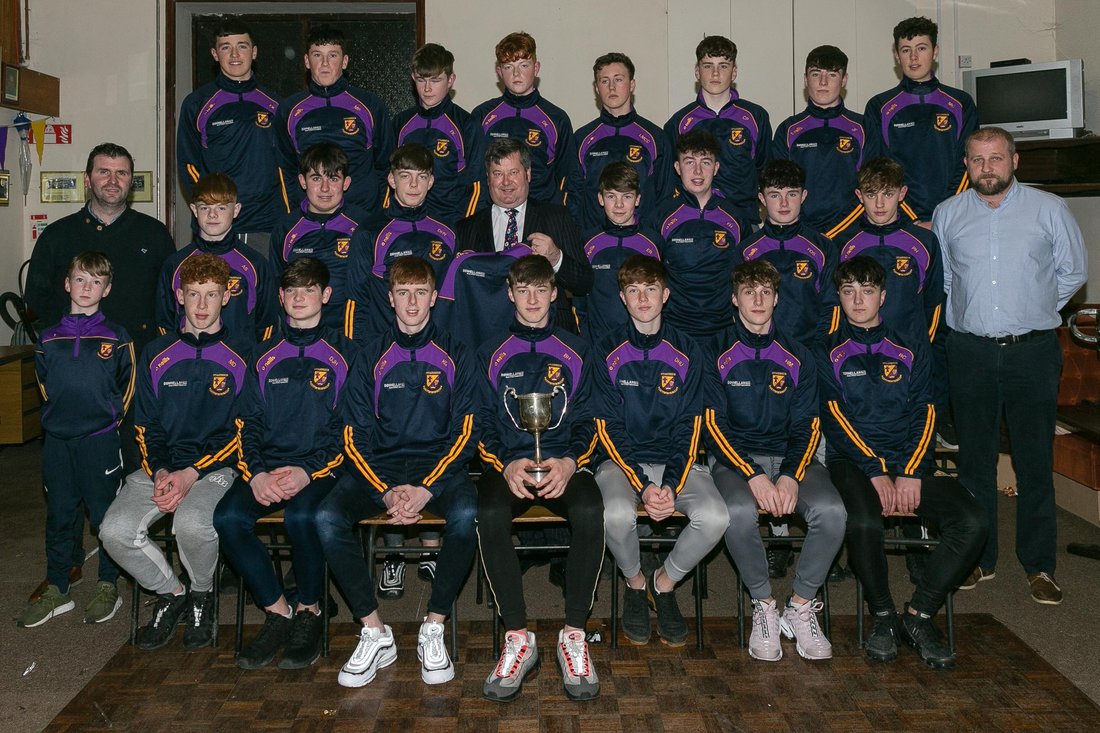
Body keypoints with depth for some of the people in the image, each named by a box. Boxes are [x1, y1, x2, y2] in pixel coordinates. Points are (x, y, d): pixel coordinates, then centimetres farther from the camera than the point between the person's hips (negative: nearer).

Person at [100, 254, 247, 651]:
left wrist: (192, 473, -15)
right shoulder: (156, 354, 13)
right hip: (160, 468, 4)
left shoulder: (239, 359, 1)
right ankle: (170, 592, 6)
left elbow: (240, 432, -4)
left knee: (192, 523, -34)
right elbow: (146, 426, 12)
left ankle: (201, 595, -1)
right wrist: (160, 472, -7)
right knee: (115, 530, -22)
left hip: (215, 467, -4)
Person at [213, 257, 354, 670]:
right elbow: (248, 423, 12)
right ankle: (277, 612, -9)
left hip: (322, 468, -3)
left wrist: (309, 472, -15)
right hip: (267, 467, 4)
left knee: (301, 516, -34)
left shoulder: (343, 353, 6)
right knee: (228, 517, -25)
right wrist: (255, 473, -7)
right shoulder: (265, 355, 17)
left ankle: (309, 612, -10)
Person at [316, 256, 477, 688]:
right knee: (327, 517, -26)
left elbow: (464, 433, -1)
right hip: (380, 467, 2)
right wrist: (385, 492, -14)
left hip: (439, 464, -1)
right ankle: (374, 634, -15)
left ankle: (434, 630, -18)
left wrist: (426, 489, -16)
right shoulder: (371, 358, 10)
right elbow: (356, 437, 3)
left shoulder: (453, 356, 7)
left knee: (466, 514, -34)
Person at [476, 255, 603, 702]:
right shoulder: (491, 353, 14)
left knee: (590, 512, -34)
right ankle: (518, 640, -23)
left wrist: (570, 463, -11)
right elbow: (483, 425, 9)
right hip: (508, 465, 0)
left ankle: (574, 636, -20)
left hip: (564, 463, 0)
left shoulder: (575, 352, 15)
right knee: (488, 515, -34)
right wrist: (506, 466, -10)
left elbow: (588, 422, 9)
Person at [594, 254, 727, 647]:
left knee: (715, 517, -26)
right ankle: (634, 583, 1)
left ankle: (665, 581, 3)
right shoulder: (607, 351, -1)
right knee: (617, 515, -33)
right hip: (622, 460, -1)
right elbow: (608, 427, -5)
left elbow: (689, 428, 0)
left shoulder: (686, 352, 4)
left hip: (677, 461, 2)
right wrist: (643, 486, -18)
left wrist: (672, 485, -16)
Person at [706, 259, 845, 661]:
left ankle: (801, 606, -7)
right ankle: (764, 606, -11)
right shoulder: (717, 352, 2)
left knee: (831, 511, -27)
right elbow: (714, 423, -6)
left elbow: (808, 425, 5)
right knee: (739, 512, -35)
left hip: (791, 458, 3)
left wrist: (791, 476, -14)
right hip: (735, 458, -2)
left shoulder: (797, 355, 10)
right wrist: (753, 476, -19)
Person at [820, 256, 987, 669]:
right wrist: (875, 471, -14)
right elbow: (835, 418, -3)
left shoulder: (911, 349, 16)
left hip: (909, 463, 3)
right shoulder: (828, 353, 9)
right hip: (851, 461, -3)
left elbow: (924, 415, 6)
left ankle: (918, 616, -9)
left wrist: (911, 473, -10)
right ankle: (883, 616, -9)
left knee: (972, 523, -22)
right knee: (864, 522, -34)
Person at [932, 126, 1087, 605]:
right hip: (970, 352, 2)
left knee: (1035, 462, 2)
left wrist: (1035, 310, 8)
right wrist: (968, 315, 9)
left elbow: (1074, 270, 12)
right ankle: (978, 559, 18)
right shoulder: (947, 214, 8)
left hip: (1033, 352, -1)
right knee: (975, 460, 7)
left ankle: (1039, 565, 13)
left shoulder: (1049, 210, 4)